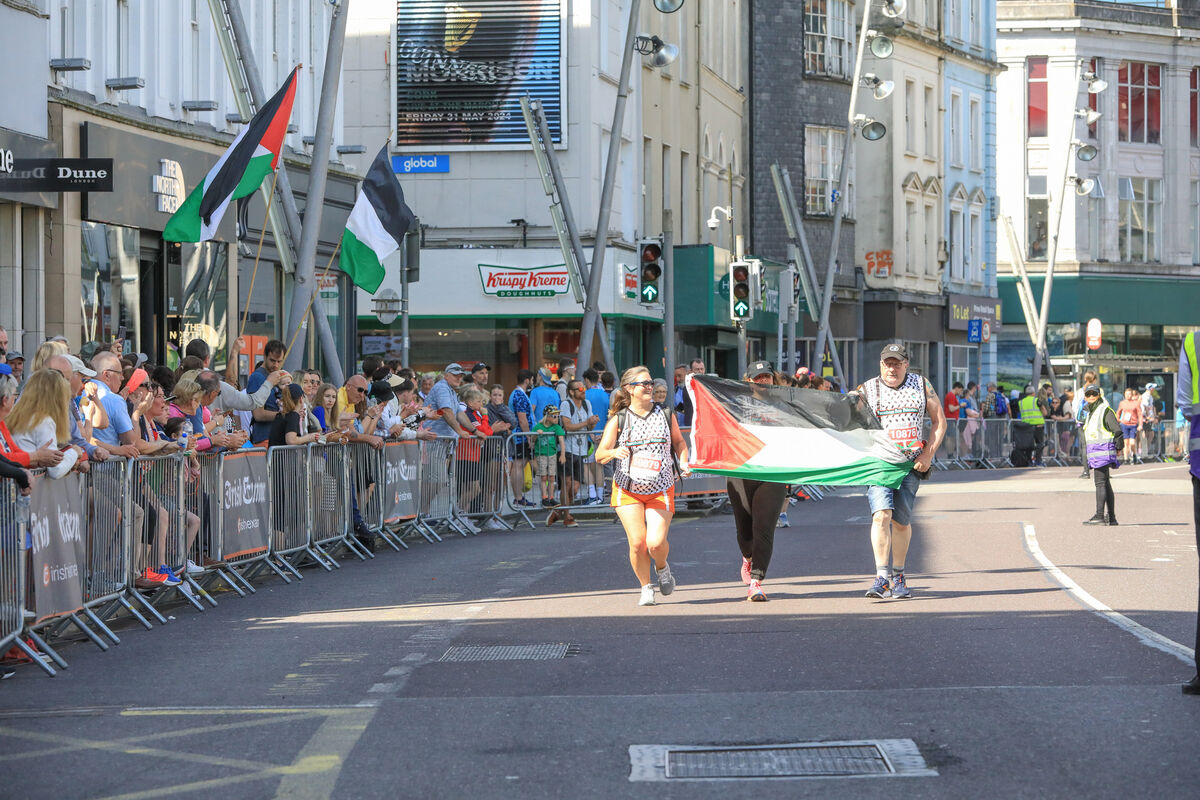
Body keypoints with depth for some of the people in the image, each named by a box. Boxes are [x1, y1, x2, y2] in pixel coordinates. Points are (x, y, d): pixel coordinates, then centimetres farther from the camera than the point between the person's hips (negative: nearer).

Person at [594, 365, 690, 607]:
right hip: (627, 491, -1)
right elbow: (599, 455, -4)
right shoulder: (618, 420, -1)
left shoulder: (666, 415, 5)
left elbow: (679, 442, 21)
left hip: (660, 491, 1)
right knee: (637, 542, -11)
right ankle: (646, 587, 12)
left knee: (656, 543, -14)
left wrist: (683, 464, 3)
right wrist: (613, 452, -26)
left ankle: (663, 568, 21)